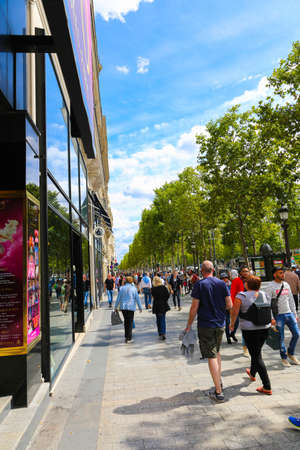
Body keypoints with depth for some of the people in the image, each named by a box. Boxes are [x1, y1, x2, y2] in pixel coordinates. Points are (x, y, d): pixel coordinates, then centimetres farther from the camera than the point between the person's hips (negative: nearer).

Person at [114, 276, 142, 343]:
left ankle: (126, 336, 23)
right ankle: (128, 338, 3)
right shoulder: (134, 288, -4)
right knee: (130, 322, 4)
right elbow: (137, 299, -2)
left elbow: (118, 298, 3)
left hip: (123, 307, 3)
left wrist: (116, 307, 11)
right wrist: (140, 307, 7)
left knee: (126, 321, 18)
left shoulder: (122, 288, 1)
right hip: (131, 307, -3)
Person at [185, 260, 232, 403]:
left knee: (211, 356, 1)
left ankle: (218, 393, 4)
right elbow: (229, 305, 0)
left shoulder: (199, 285, -12)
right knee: (217, 351, 24)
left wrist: (188, 325, -2)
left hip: (205, 325, -5)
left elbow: (194, 308, -13)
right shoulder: (222, 283, -1)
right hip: (220, 324, 5)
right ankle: (219, 382, 36)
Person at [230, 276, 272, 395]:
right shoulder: (264, 295, 4)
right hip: (265, 328, 6)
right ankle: (252, 373, 46)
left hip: (249, 330, -6)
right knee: (256, 352, 24)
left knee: (257, 356, 2)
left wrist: (232, 324, 8)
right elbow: (269, 311, 11)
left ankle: (267, 387, 3)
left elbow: (234, 312, -7)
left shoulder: (241, 296, -10)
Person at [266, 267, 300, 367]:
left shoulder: (286, 285, 9)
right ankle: (284, 358, 20)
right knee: (281, 338, 2)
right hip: (279, 315, -5)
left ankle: (290, 353, 28)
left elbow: (291, 300, 16)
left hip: (289, 314, 6)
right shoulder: (270, 287, -10)